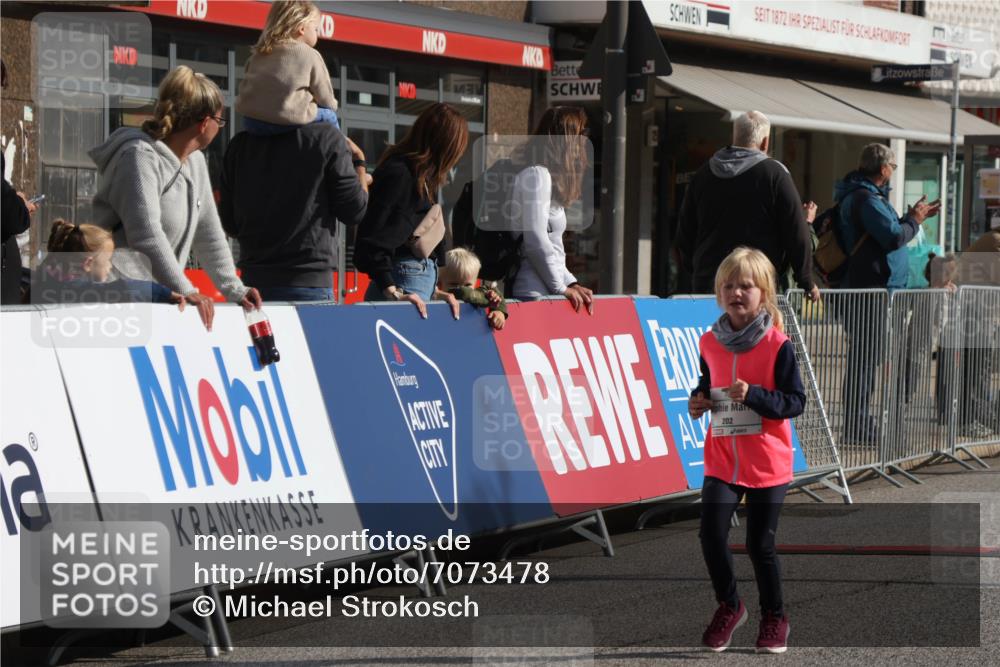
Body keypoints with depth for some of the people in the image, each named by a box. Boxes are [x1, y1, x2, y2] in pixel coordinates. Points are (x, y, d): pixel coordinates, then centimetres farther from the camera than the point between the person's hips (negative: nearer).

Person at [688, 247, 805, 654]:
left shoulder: (777, 345, -11)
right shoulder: (710, 343, 3)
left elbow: (796, 402, -12)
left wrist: (753, 395, -25)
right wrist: (699, 401, -2)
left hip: (767, 464, -4)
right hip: (722, 460, 4)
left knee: (760, 544, 3)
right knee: (711, 534, -8)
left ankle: (774, 618, 24)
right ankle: (729, 606, 14)